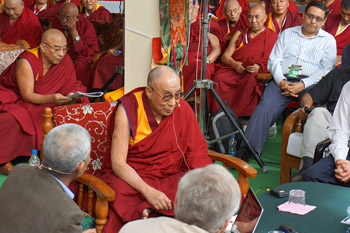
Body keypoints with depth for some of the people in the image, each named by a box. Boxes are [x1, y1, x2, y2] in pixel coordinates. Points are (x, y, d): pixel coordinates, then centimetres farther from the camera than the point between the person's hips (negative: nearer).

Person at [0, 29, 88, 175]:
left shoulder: (65, 61, -8)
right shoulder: (26, 62, -21)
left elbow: (71, 86, -3)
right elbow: (27, 95, -22)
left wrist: (71, 96, -28)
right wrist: (51, 99, -40)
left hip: (40, 102, 5)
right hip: (13, 98, -4)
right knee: (13, 121, -36)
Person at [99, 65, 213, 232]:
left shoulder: (183, 108, -2)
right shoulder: (128, 109, -12)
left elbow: (197, 151, 3)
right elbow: (118, 163, -16)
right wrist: (148, 191, -29)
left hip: (173, 177, 4)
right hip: (134, 177, -4)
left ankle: (148, 211, -25)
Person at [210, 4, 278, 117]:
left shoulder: (271, 37, 14)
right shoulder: (240, 34, 25)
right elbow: (225, 56, 17)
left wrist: (259, 68, -15)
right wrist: (234, 64, -5)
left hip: (256, 74, -3)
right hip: (233, 70, 3)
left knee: (251, 81, -38)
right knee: (218, 77, -30)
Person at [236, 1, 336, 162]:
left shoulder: (328, 40, 16)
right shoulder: (287, 34, 21)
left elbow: (326, 70, 5)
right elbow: (274, 60, 13)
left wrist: (302, 85, -11)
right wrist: (281, 82, -7)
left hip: (310, 83, -1)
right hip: (282, 80, 1)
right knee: (265, 106, -27)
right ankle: (246, 149, -32)